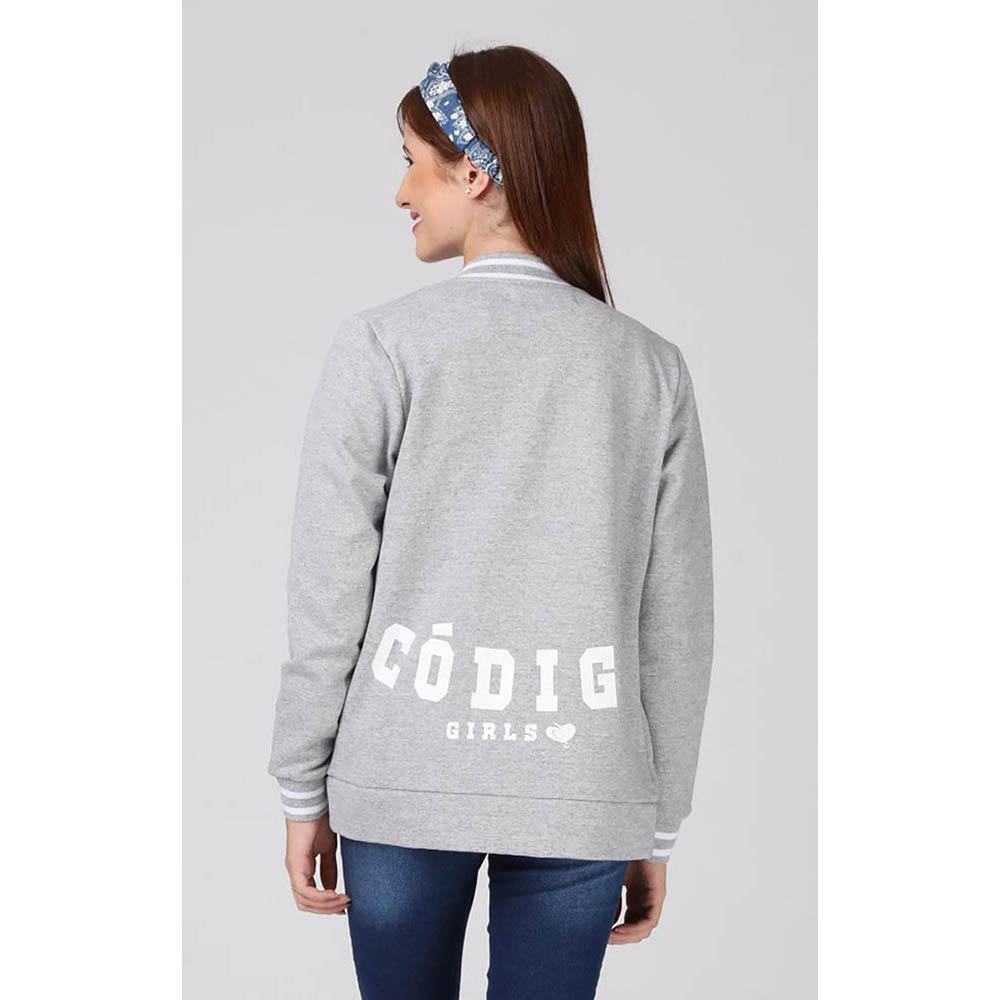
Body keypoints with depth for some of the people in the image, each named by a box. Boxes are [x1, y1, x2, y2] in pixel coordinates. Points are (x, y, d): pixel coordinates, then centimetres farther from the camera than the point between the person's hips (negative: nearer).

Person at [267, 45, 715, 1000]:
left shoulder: (380, 345, -7)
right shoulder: (652, 366, 1)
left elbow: (330, 598, -5)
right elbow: (676, 626, 2)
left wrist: (304, 792, 6)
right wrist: (656, 825, 11)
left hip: (405, 784, -1)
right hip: (582, 796, 2)